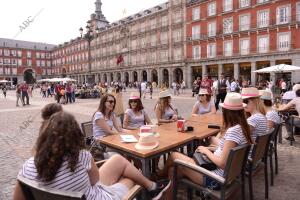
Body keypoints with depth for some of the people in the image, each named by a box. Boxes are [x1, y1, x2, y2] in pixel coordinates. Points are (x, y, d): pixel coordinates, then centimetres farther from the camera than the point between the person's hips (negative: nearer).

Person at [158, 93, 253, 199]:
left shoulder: (233, 131, -25)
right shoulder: (241, 127, 4)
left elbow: (222, 163, -26)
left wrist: (206, 151, -10)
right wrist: (210, 149, 6)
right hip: (221, 173, 9)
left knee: (174, 155, -2)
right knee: (172, 170, 7)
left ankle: (161, 174, 27)